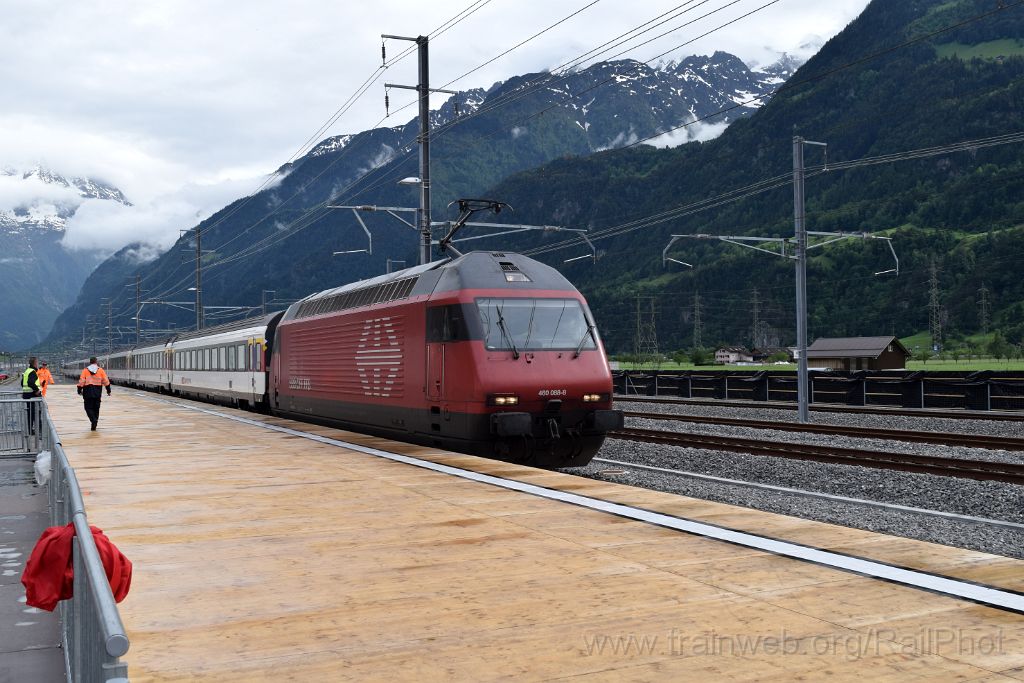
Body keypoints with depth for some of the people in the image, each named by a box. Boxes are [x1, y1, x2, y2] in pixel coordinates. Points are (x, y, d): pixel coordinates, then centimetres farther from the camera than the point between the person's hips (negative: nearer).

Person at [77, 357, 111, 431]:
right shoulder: (101, 370, 2)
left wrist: (79, 391, 6)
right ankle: (94, 425, 14)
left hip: (88, 392, -1)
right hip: (97, 393, 2)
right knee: (96, 408, 11)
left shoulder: (85, 370, 0)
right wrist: (108, 391, 10)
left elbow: (81, 381, -4)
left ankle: (93, 420, -19)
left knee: (88, 408, 6)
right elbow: (106, 381, 2)